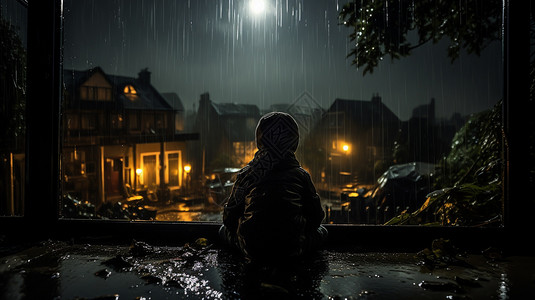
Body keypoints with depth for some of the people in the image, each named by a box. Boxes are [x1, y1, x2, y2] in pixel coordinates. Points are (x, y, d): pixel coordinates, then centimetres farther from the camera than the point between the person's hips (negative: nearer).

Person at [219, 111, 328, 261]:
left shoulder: (246, 174, -4)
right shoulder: (301, 175, -3)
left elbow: (229, 218, 2)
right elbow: (316, 217, 4)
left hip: (252, 249, 0)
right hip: (292, 249, 1)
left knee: (224, 229, 28)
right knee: (322, 231, 28)